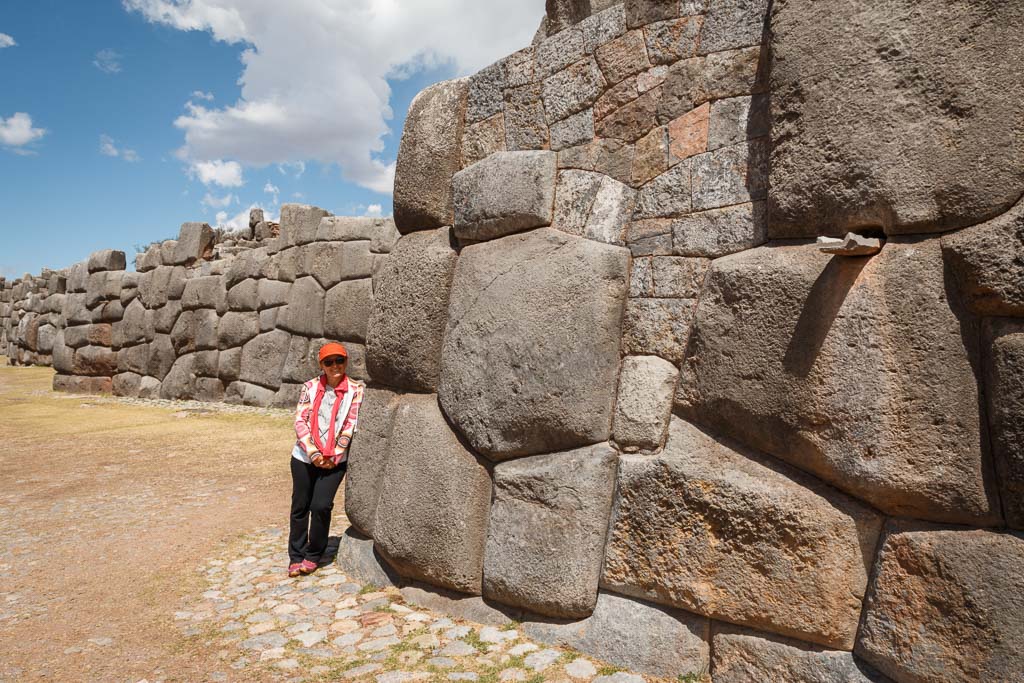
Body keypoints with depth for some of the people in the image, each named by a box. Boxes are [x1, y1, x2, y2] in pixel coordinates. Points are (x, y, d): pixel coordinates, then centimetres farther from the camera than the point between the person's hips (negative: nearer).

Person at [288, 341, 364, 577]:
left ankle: (313, 555, 14)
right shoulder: (310, 387, 0)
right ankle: (296, 556, 24)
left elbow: (351, 426, -6)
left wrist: (334, 456, -8)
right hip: (305, 457, 2)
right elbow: (300, 420, -4)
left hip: (335, 460, -2)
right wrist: (313, 453, -12)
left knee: (321, 506, -8)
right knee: (300, 506, 8)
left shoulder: (356, 389, -4)